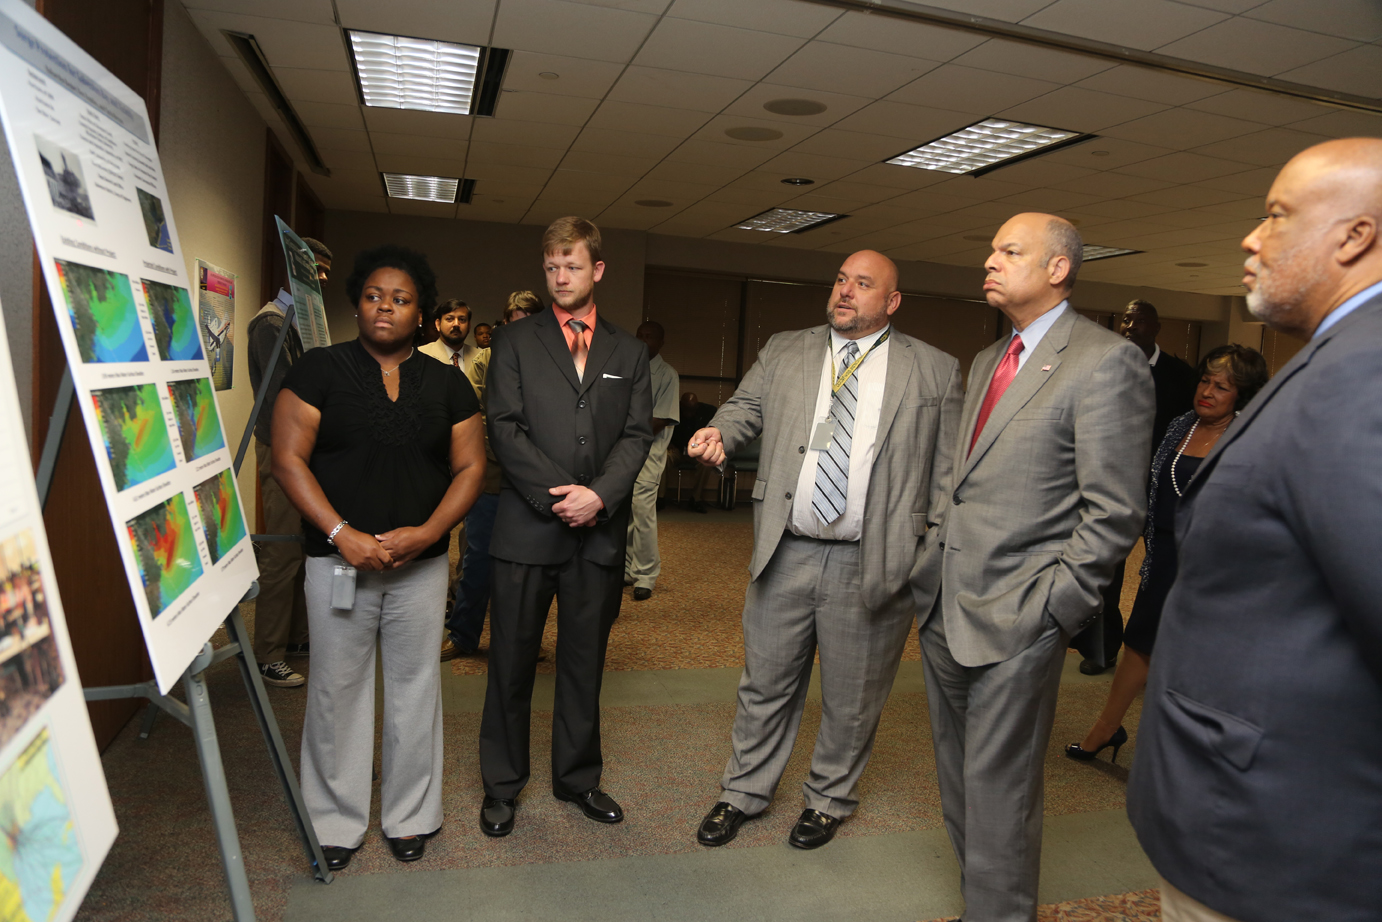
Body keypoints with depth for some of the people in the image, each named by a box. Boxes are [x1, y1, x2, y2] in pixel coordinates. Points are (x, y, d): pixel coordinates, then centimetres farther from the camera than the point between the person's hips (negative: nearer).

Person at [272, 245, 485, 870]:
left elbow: (469, 468, 3)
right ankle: (337, 822, 26)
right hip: (339, 558, -1)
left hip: (421, 562, 2)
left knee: (415, 685, 9)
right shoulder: (319, 370, 1)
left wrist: (426, 533, -11)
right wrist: (342, 534, -15)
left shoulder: (446, 384, 7)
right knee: (337, 688, 7)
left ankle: (410, 817, 27)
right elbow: (288, 458, -5)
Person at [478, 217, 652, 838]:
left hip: (600, 531, 2)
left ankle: (578, 778, 30)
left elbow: (637, 435, 4)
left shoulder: (628, 353, 12)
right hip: (527, 527, -2)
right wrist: (559, 496, -13)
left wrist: (599, 494, -12)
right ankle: (501, 786, 25)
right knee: (512, 662, 7)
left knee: (584, 662, 13)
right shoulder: (515, 342, 6)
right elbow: (506, 430, -3)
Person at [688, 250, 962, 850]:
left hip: (872, 565, -1)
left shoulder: (935, 371, 3)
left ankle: (829, 801, 39)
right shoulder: (783, 353, 10)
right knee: (765, 684, 15)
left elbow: (947, 475, 1)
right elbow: (746, 407, 8)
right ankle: (745, 793, 37)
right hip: (785, 555, 2)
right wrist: (719, 433, -17)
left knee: (851, 700, 14)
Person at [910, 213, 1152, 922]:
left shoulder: (1106, 361, -10)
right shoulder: (987, 361, 15)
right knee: (958, 786, 19)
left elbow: (1114, 513, -13)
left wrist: (1050, 608, -14)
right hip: (945, 608, 8)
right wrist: (934, 563, 12)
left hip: (1015, 623, -8)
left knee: (998, 796, 5)